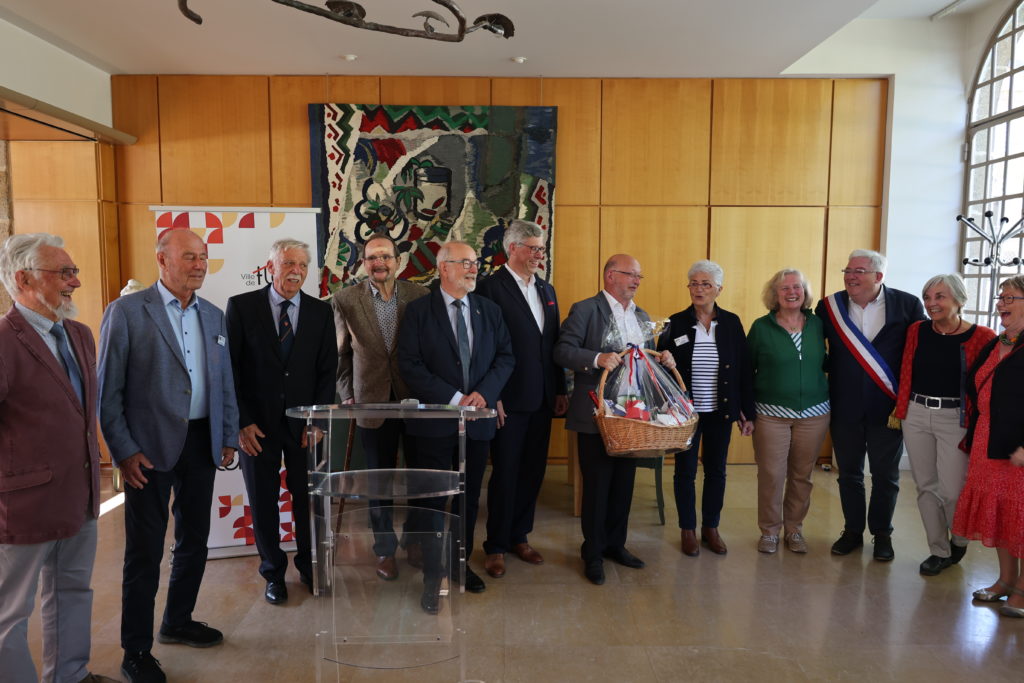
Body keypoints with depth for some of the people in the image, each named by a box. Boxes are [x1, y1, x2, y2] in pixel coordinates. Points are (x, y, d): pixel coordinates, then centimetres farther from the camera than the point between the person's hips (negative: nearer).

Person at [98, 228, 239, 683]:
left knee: (194, 539, 16)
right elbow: (108, 389, -8)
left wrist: (228, 437, 9)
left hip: (201, 443, 6)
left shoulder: (213, 315, 9)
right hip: (151, 448, -5)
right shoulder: (126, 312, -7)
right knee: (145, 550, 3)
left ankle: (178, 622, 36)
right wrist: (123, 452, -11)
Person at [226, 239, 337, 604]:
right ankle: (274, 572, 29)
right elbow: (229, 368, -3)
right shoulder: (241, 306, -2)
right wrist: (241, 422, -9)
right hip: (257, 424, -1)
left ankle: (308, 564, 31)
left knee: (307, 499, 9)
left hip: (304, 424, 1)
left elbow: (327, 370, 4)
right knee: (263, 502, 10)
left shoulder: (321, 311, 4)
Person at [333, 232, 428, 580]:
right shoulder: (345, 299, -2)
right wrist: (347, 396, 0)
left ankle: (416, 542, 32)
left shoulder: (420, 296, -2)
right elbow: (341, 354, 4)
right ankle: (385, 550, 29)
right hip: (373, 403, 0)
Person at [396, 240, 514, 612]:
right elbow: (410, 364, -11)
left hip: (478, 417, 4)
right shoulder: (418, 311, -4)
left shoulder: (490, 310, 8)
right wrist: (453, 399, -16)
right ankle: (432, 577, 16)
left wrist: (483, 393, -11)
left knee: (470, 498, 15)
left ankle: (462, 563, 32)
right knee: (433, 500, 3)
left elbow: (505, 357, 6)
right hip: (435, 421, -4)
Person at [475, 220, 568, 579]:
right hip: (509, 400, -6)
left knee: (533, 471, 14)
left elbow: (554, 343, 14)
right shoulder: (491, 287, -10)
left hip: (542, 399, 7)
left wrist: (560, 390, 11)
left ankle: (520, 536, 30)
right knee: (505, 474, 4)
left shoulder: (547, 290, 13)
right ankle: (496, 546, 20)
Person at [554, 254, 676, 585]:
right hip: (596, 415, -6)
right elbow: (562, 351, -14)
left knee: (624, 482, 14)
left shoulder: (642, 316, 15)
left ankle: (615, 544, 30)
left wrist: (663, 360, 0)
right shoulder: (585, 310, -6)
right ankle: (593, 553, 17)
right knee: (597, 484, 2)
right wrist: (598, 359, -28)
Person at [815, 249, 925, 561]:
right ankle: (852, 531, 30)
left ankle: (882, 533, 29)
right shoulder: (829, 306, -3)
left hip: (889, 407, -1)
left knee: (886, 475, 11)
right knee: (849, 473, 14)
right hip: (845, 407, 2)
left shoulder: (908, 305, -6)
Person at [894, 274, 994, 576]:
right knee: (926, 487, 9)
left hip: (956, 419, -4)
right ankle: (939, 550, 26)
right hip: (917, 414, 4)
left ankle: (959, 541, 29)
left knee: (952, 491, -3)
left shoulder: (981, 336, -6)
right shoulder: (917, 330, 5)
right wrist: (901, 409, 5)